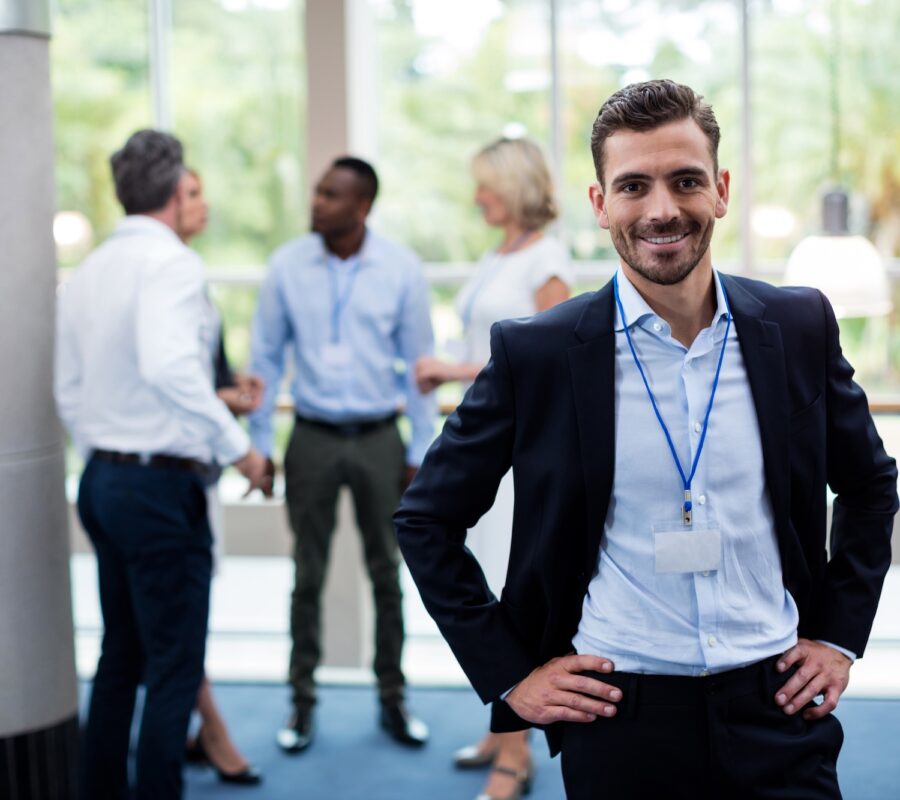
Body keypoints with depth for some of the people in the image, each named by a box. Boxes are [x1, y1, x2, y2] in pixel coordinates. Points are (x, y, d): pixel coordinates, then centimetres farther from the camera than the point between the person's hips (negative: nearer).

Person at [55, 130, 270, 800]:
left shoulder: (87, 272, 10)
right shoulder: (172, 262, -13)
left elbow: (70, 390, 15)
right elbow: (169, 367, -29)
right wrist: (237, 447, -21)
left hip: (102, 476, 8)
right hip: (160, 485, -8)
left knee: (121, 656, 18)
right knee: (175, 669, 0)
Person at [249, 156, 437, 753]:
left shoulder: (401, 270, -5)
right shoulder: (288, 266, -3)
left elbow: (419, 361, 0)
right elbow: (266, 356, 4)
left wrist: (421, 451, 0)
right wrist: (259, 442, 3)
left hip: (379, 438, 0)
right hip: (313, 437, 0)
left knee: (387, 574, 9)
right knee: (309, 575, 8)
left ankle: (393, 698, 22)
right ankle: (303, 700, 19)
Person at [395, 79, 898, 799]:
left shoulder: (801, 327, 1)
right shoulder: (535, 353, -7)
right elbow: (426, 519, 2)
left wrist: (840, 636, 10)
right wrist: (508, 674, -1)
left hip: (778, 711, 2)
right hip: (619, 719, -1)